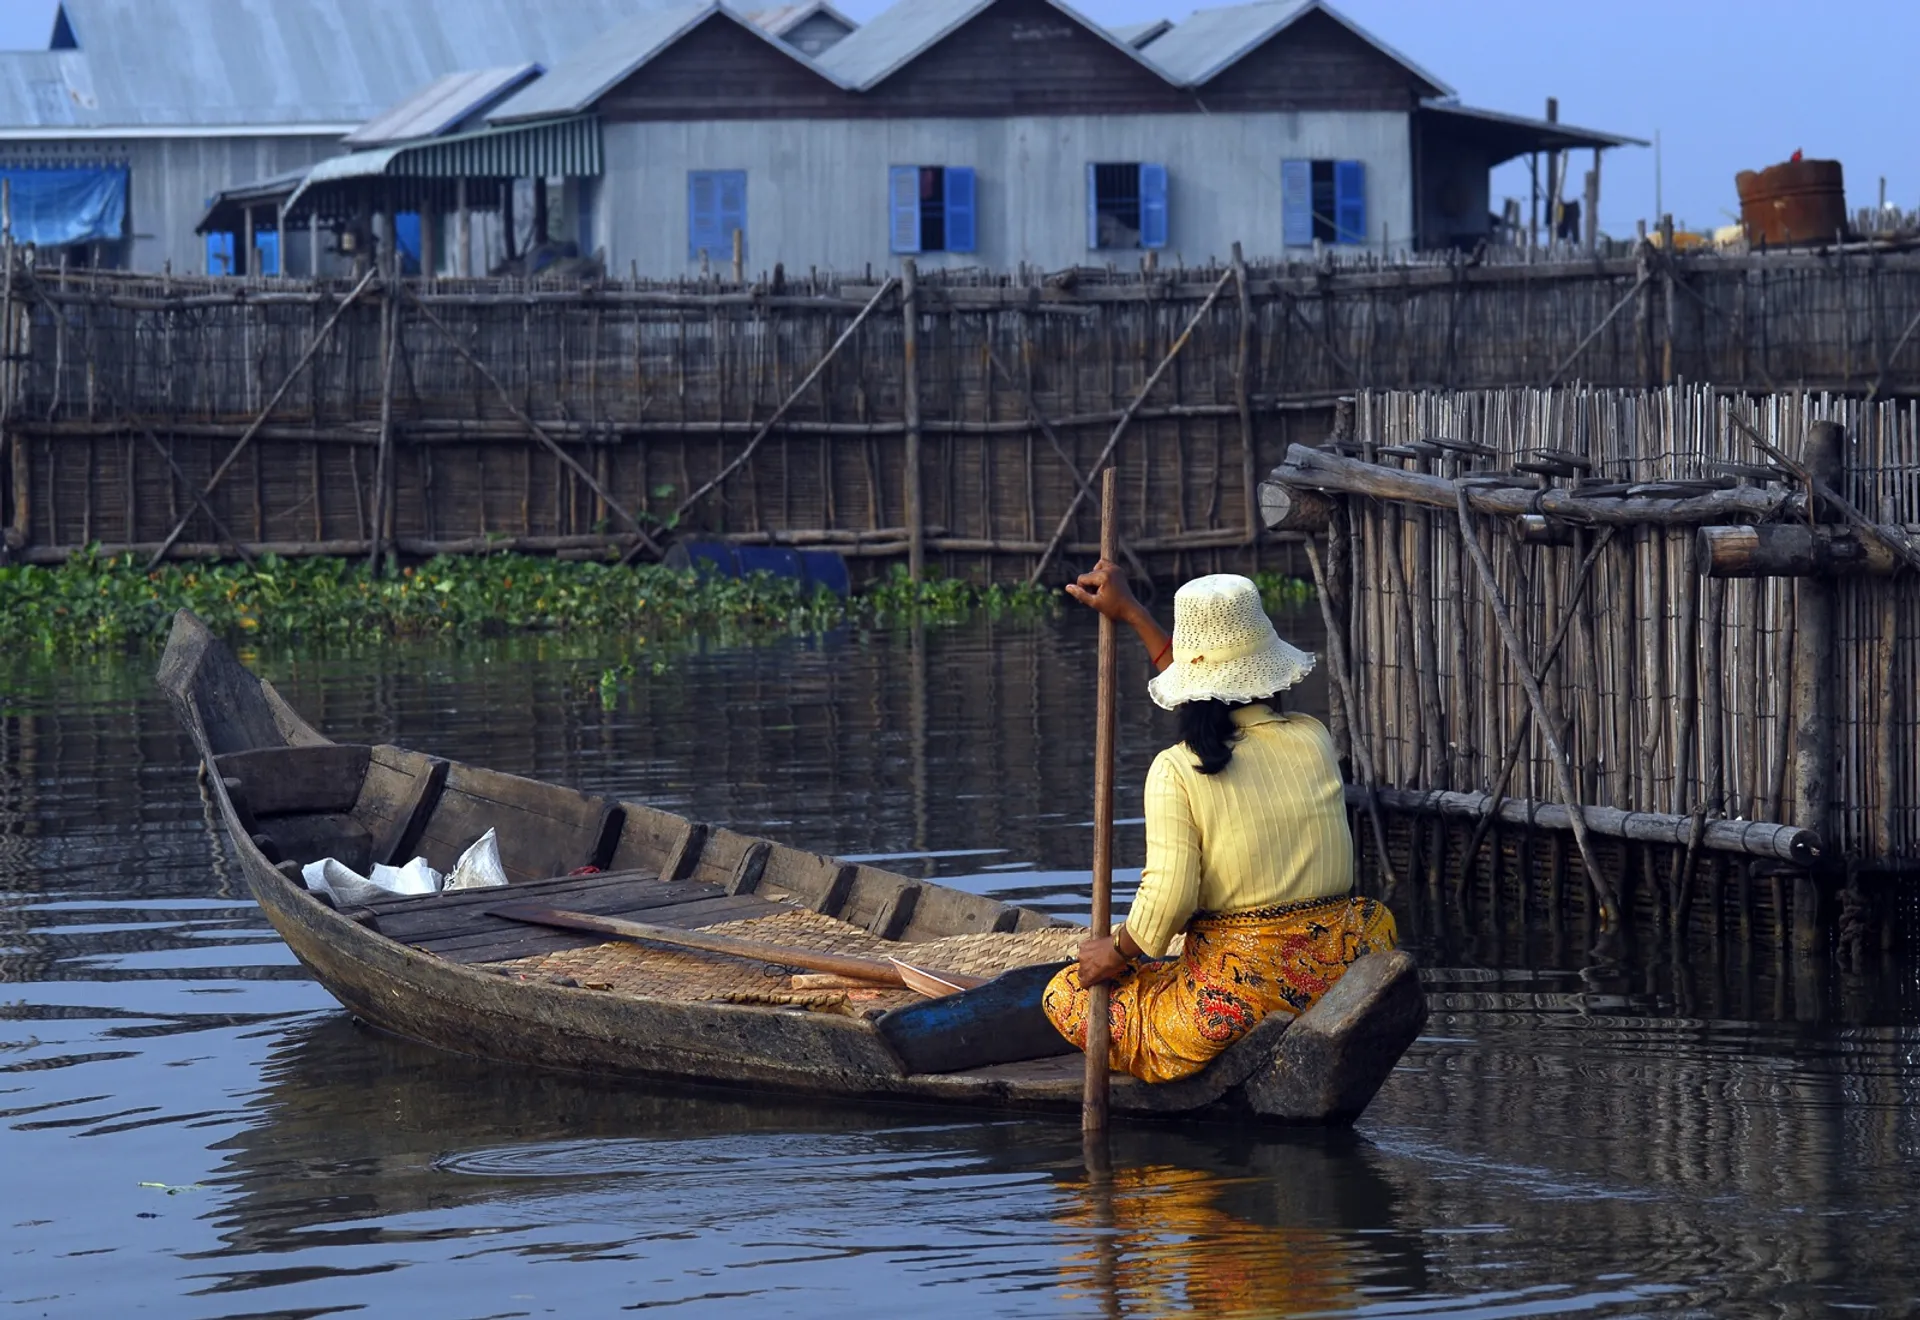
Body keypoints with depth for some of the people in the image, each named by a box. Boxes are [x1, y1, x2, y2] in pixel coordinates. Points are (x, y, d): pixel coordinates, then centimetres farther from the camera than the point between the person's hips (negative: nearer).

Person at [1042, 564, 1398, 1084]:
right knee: (1378, 920, 40)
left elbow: (1168, 897, -18)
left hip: (1235, 996, -4)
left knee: (1064, 994, 17)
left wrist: (1118, 952, 4)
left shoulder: (1176, 771, -12)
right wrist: (1132, 615, 28)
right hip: (1337, 979, 4)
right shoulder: (1315, 740, 5)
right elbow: (1230, 706, 22)